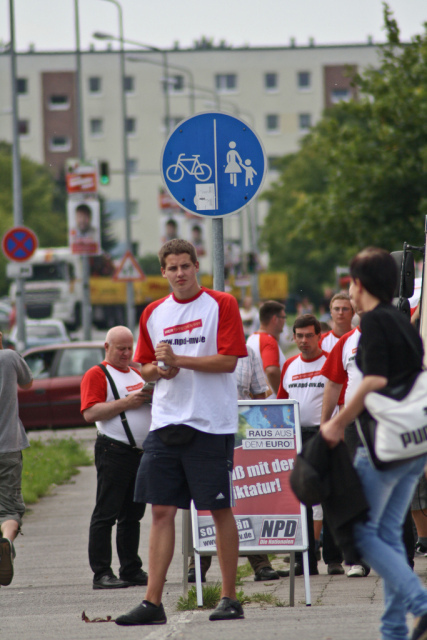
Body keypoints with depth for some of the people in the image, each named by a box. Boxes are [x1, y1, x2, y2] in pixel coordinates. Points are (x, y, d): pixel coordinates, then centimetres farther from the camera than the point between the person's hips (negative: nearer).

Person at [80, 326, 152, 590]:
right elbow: (90, 413, -14)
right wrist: (126, 403, -19)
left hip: (142, 451, 8)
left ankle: (132, 569, 15)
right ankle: (101, 573, -8)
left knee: (133, 515, 11)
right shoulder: (97, 374, -3)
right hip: (114, 450, -8)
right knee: (106, 514, -7)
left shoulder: (137, 374, 21)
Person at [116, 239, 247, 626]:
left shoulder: (221, 305, -3)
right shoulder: (154, 313, 13)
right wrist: (159, 370, -3)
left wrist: (178, 359, -16)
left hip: (211, 423, -5)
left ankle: (230, 597, 10)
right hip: (166, 421, 5)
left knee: (220, 510, 1)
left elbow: (228, 360, -11)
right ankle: (153, 603, 1)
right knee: (161, 510, 1)